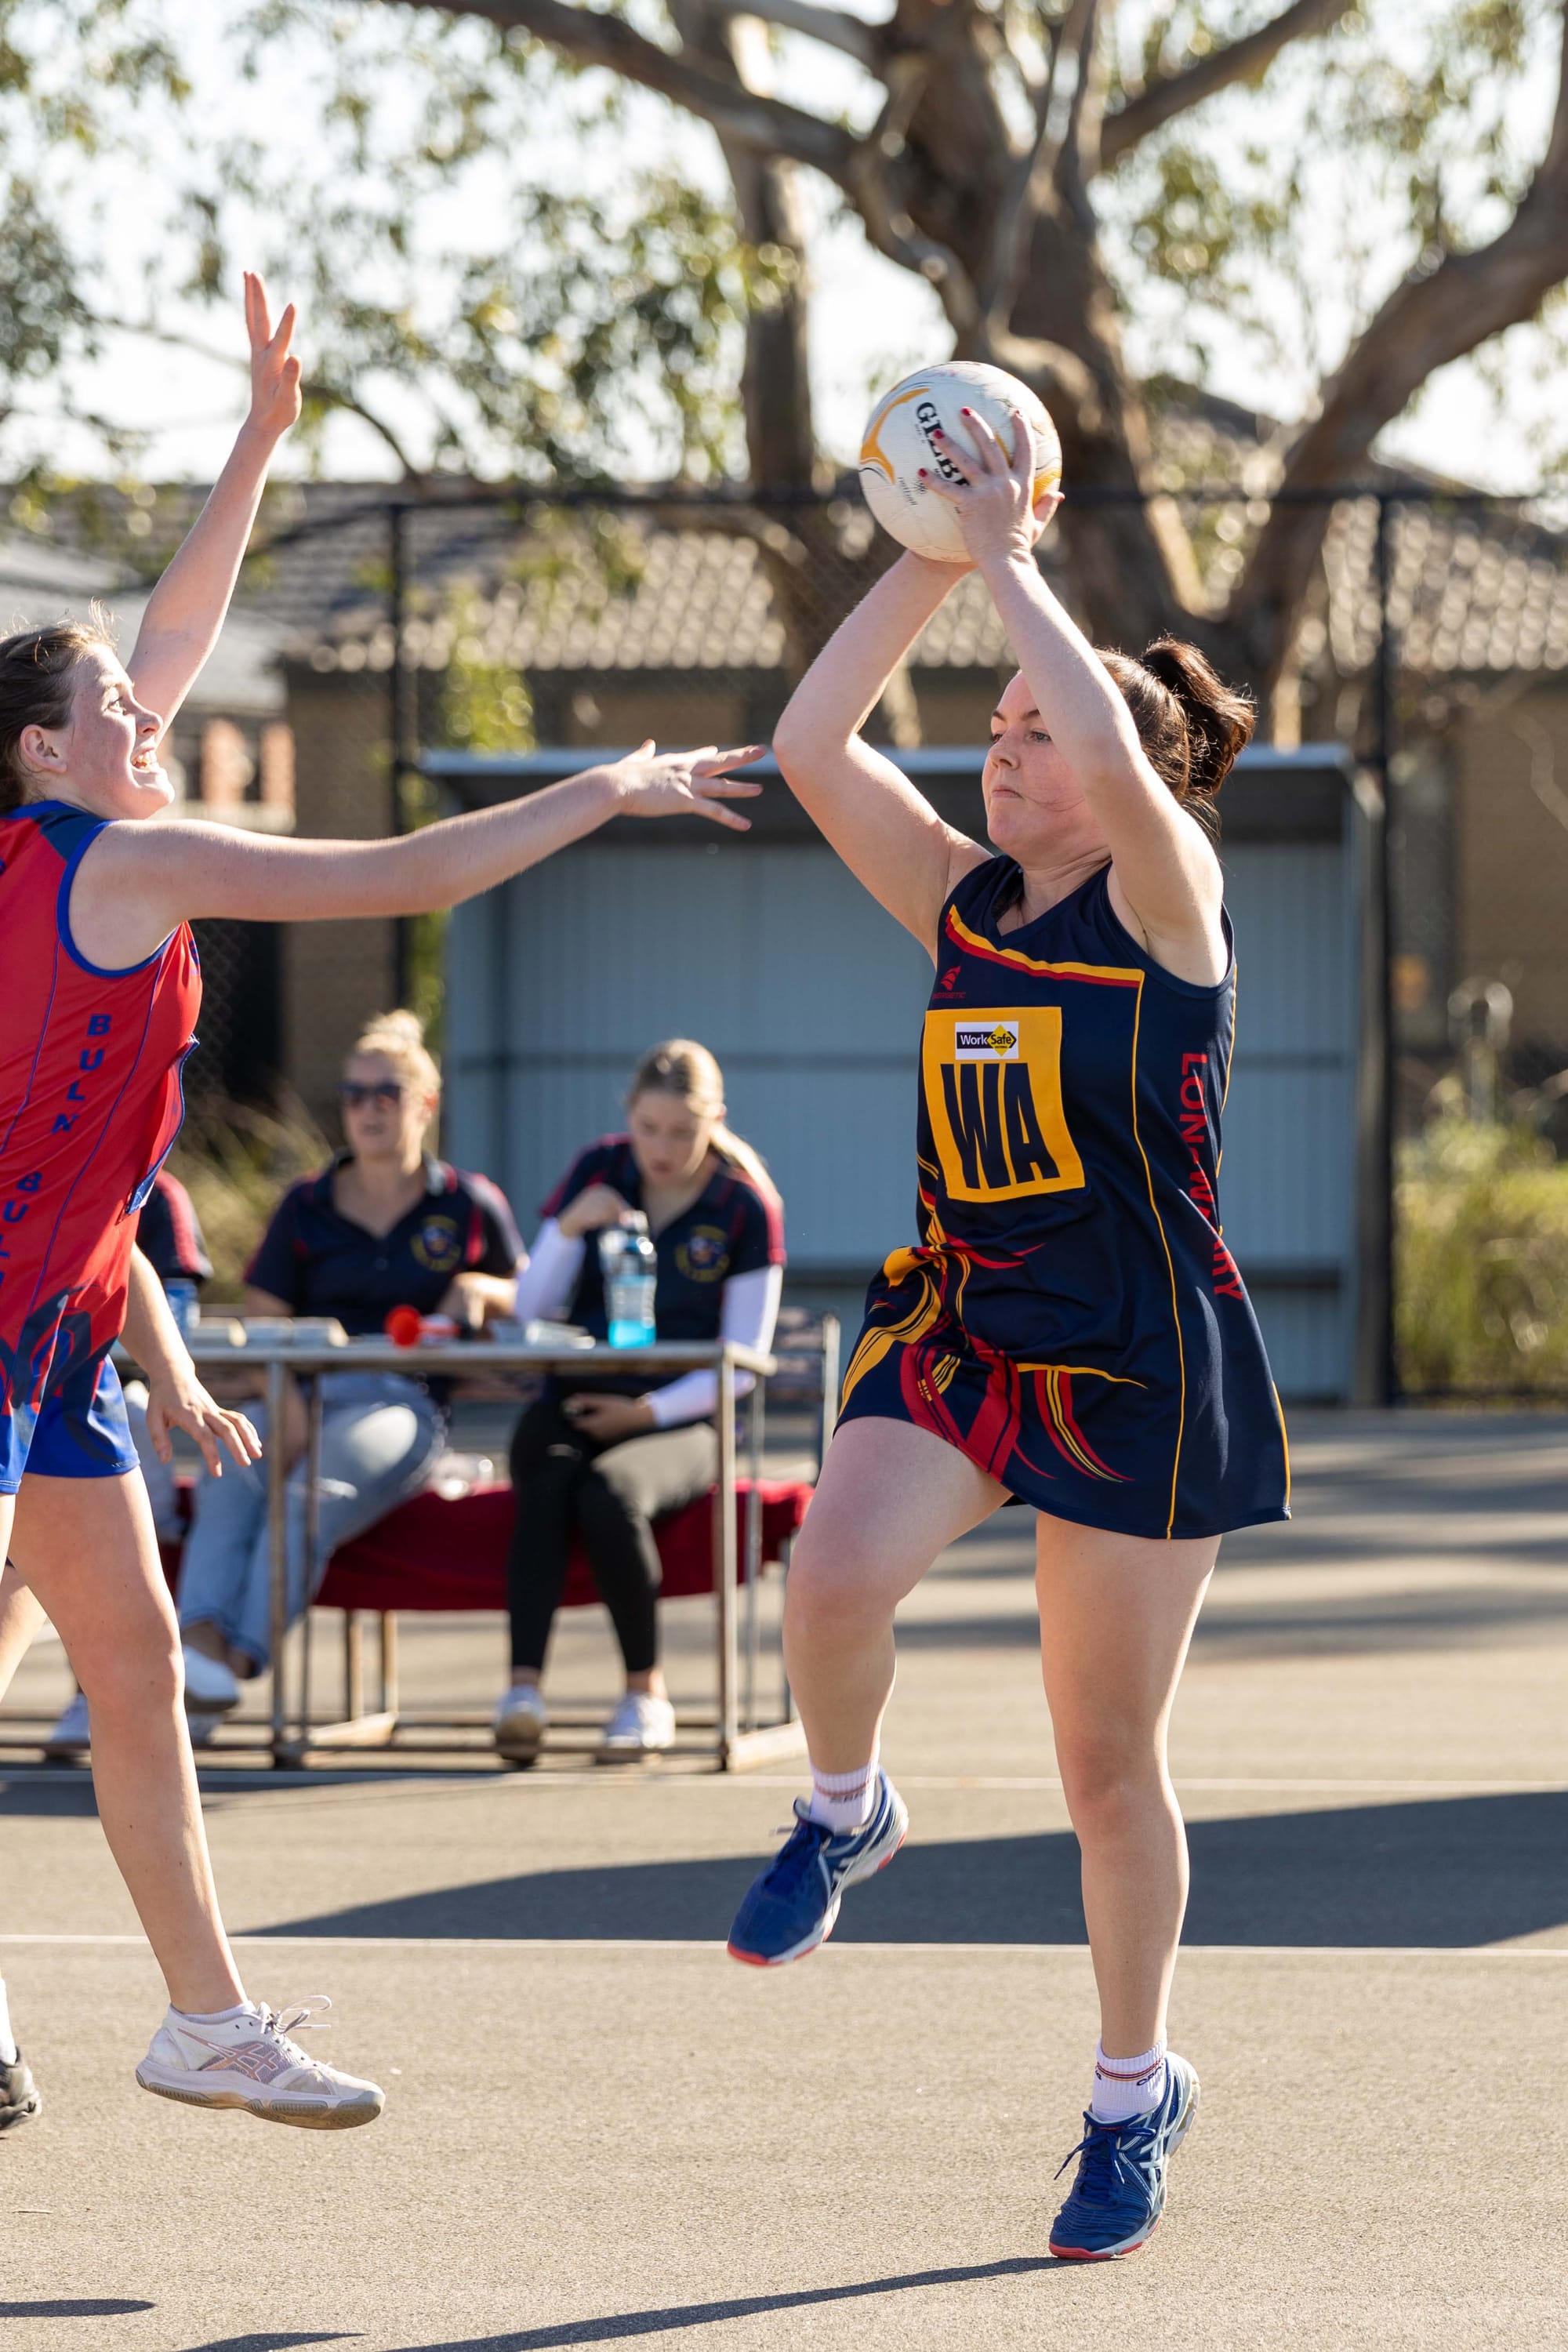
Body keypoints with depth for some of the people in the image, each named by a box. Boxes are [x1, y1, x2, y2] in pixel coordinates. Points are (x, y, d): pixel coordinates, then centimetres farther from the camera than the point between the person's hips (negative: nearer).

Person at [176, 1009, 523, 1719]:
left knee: (311, 1500, -36)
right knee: (227, 1484, -35)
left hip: (402, 1401, -2)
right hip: (305, 1388, 2)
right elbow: (261, 1326, 9)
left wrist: (479, 1289, 1)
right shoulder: (306, 1207, 17)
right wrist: (286, 1404, -11)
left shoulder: (471, 1207, 15)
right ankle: (199, 1649, -54)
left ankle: (237, 1663, -51)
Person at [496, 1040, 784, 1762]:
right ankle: (524, 1686, -43)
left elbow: (740, 1364, -2)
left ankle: (646, 1694, -20)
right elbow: (531, 1310, 7)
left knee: (608, 1490, -35)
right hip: (576, 1403, 2)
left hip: (678, 1422, -2)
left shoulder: (746, 1207, 0)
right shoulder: (598, 1172, 9)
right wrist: (569, 1229, -11)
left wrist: (649, 1411, -14)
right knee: (546, 1481, -34)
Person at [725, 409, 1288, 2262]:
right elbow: (811, 748, -2)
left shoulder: (1167, 897, -8)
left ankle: (1134, 2088, 22)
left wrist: (1009, 559, -20)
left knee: (1107, 1758, 3)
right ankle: (843, 1810, 7)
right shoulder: (963, 906, 7)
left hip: (1139, 1363, -4)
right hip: (959, 1328, 4)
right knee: (832, 1578, -26)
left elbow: (1118, 755, -29)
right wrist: (929, 565, -6)